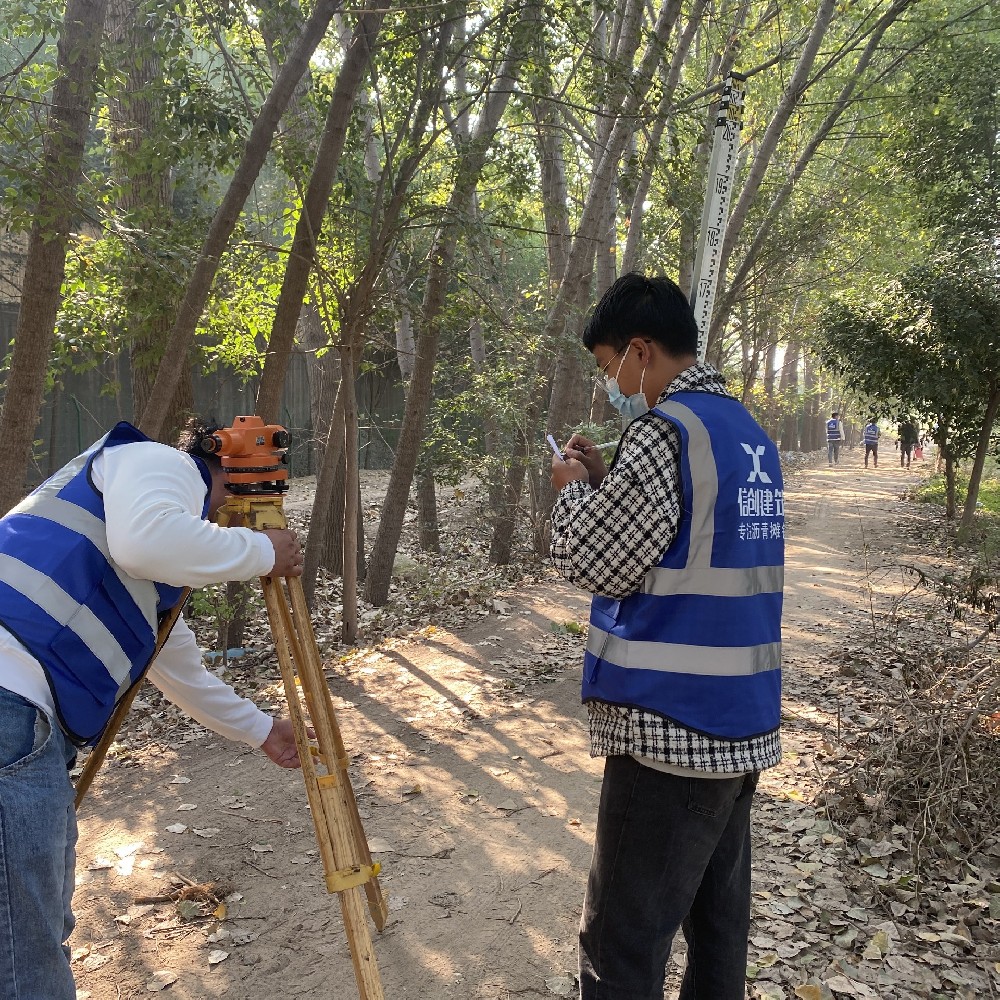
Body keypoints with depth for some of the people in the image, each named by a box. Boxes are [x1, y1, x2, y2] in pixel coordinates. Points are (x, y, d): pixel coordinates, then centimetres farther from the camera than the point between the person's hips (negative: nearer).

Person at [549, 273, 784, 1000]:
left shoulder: (665, 429, -15)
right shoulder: (751, 435, 12)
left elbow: (599, 564, -12)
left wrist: (573, 490, 5)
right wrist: (606, 479, 14)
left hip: (672, 727, -9)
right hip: (743, 720, 9)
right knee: (719, 916, 19)